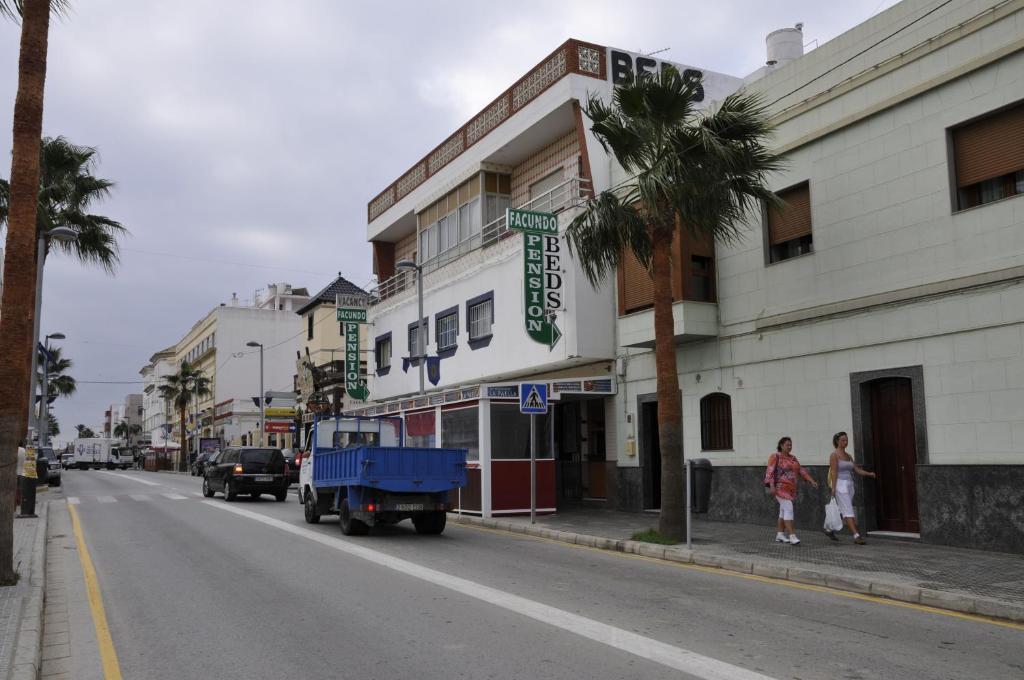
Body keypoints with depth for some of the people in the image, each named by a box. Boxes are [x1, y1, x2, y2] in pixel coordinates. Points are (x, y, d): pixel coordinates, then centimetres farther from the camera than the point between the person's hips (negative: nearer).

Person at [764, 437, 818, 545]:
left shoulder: (792, 458, 13)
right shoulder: (775, 456, -10)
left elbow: (801, 471, 10)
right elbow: (770, 472, -17)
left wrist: (812, 481, 0)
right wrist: (771, 486, -28)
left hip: (790, 489, 8)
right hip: (780, 488, -8)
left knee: (784, 511, 11)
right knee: (789, 509, -16)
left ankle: (780, 535, 18)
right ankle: (792, 536, -18)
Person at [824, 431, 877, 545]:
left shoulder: (849, 456, 16)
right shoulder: (834, 455, -8)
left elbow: (857, 470, 11)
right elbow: (833, 472, -14)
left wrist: (869, 474, -6)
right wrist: (833, 488, -19)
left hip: (849, 485, 8)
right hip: (840, 485, -8)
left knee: (842, 511, 13)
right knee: (848, 511, -13)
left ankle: (829, 530, 29)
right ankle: (856, 536, -17)